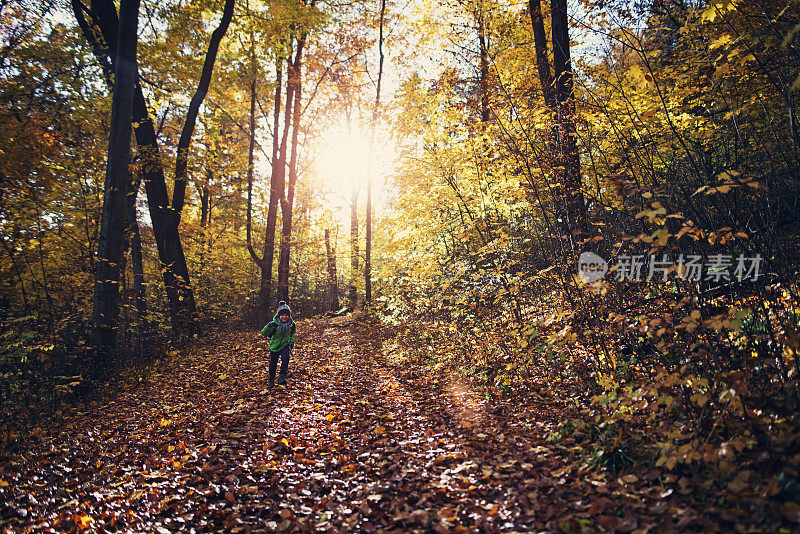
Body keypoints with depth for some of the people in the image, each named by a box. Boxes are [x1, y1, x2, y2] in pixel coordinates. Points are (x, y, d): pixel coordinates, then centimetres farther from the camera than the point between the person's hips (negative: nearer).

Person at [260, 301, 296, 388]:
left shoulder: (292, 324, -11)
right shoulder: (274, 324, -20)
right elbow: (264, 333, -19)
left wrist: (292, 342, 4)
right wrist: (268, 326, -36)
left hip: (285, 345, 0)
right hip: (274, 346, 0)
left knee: (285, 358, -28)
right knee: (273, 364, 10)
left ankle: (282, 377, -17)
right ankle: (271, 380, 33)